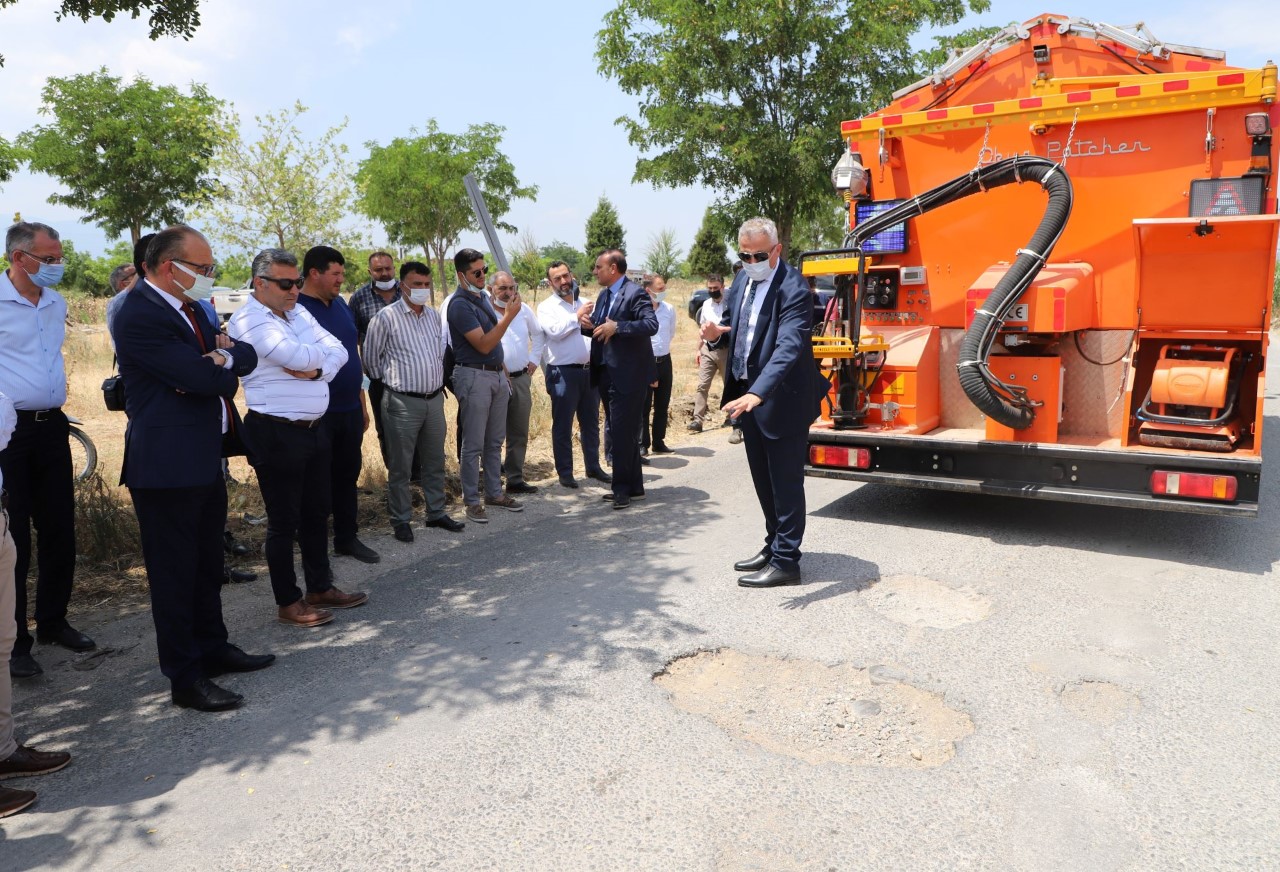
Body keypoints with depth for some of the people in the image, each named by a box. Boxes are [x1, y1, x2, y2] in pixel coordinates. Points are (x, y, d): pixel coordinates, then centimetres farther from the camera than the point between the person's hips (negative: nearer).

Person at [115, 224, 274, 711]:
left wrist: (223, 358, -14)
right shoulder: (139, 316, -17)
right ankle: (185, 678, 12)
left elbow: (247, 357, 7)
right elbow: (205, 379, -23)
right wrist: (226, 369, -2)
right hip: (168, 465, -9)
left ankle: (212, 647, 34)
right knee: (174, 573, 2)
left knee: (207, 564, 20)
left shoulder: (186, 307, 13)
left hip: (206, 459, 9)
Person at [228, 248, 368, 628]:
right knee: (284, 520, 3)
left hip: (314, 428, 8)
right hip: (276, 433, -8)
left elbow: (339, 352, 5)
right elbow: (299, 357, -24)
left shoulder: (298, 312, 12)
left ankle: (320, 588, 31)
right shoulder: (248, 321, -13)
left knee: (317, 511, 16)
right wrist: (321, 351, -3)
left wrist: (316, 369, -15)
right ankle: (288, 602, 16)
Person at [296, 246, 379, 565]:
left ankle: (347, 538, 28)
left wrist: (362, 403, 16)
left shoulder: (341, 304, 10)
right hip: (318, 414, -7)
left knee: (347, 475, 15)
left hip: (350, 409, 7)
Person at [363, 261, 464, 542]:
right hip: (403, 402, -6)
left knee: (435, 462, 14)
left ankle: (436, 513, 26)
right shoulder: (386, 317, -9)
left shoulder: (435, 316, 9)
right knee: (400, 466, 3)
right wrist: (392, 380, 9)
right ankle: (400, 520, 14)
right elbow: (371, 359, -1)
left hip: (435, 399, 6)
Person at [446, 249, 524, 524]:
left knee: (495, 441, 14)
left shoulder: (483, 296, 12)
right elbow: (483, 344, -21)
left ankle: (494, 492, 24)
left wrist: (504, 369, 19)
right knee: (474, 444, -1)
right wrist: (509, 316, -24)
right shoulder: (460, 304, -15)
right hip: (474, 376, -8)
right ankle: (472, 500, 8)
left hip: (497, 374, 8)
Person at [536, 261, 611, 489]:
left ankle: (593, 466, 24)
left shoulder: (585, 304, 14)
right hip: (564, 373, -5)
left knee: (591, 422, 13)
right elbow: (554, 331, -18)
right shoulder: (546, 307, 0)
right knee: (563, 425, 2)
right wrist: (577, 317, -13)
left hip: (590, 370, 5)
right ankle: (564, 471, 11)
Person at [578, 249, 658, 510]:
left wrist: (617, 327, -29)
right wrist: (586, 323, -3)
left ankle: (623, 488, 4)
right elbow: (598, 330, 19)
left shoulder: (635, 293, -11)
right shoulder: (603, 295, 16)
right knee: (622, 432, 14)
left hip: (628, 375, -9)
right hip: (607, 374, 9)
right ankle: (634, 487, 24)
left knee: (624, 433, -5)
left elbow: (651, 324, -23)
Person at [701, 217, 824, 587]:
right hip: (747, 395, 8)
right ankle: (774, 545, 35)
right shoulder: (743, 280, 7)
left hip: (782, 400, -8)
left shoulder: (793, 288, -19)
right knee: (763, 480, 19)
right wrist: (716, 331, -6)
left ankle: (785, 561, 13)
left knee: (785, 483, 2)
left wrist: (757, 393, -42)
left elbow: (788, 347, -30)